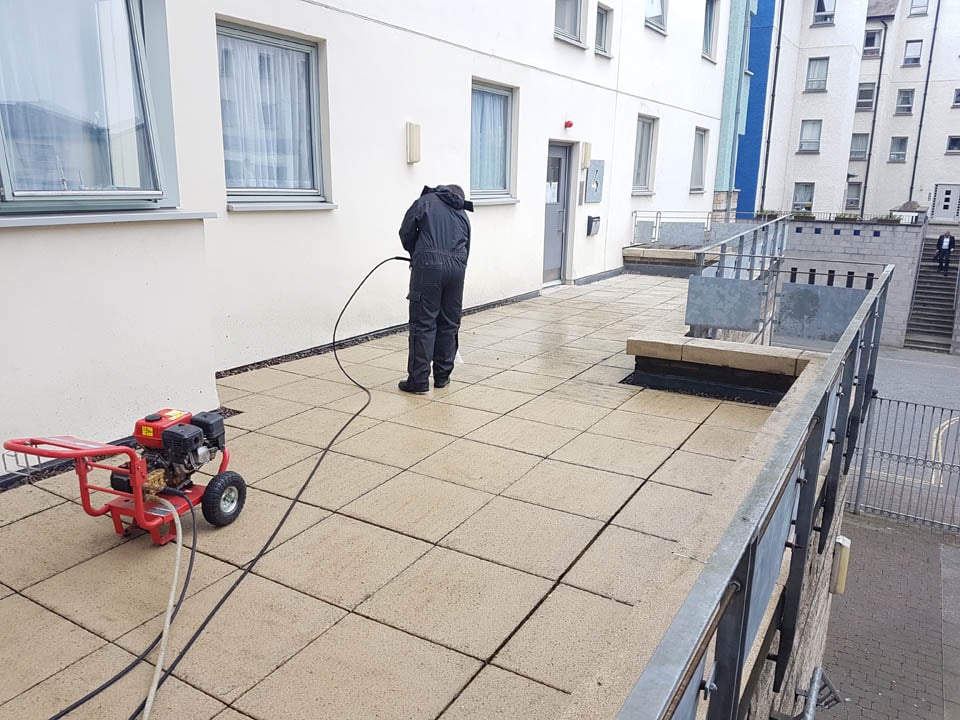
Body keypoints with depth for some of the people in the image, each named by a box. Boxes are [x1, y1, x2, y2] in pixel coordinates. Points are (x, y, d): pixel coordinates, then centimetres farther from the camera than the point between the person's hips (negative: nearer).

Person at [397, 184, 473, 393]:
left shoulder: (426, 201, 14)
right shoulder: (462, 214, 26)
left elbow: (406, 232, 5)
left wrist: (415, 255, 23)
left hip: (428, 265, -4)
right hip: (456, 267, 4)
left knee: (423, 323, -1)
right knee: (450, 323, 14)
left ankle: (419, 380, 0)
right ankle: (442, 376, 22)